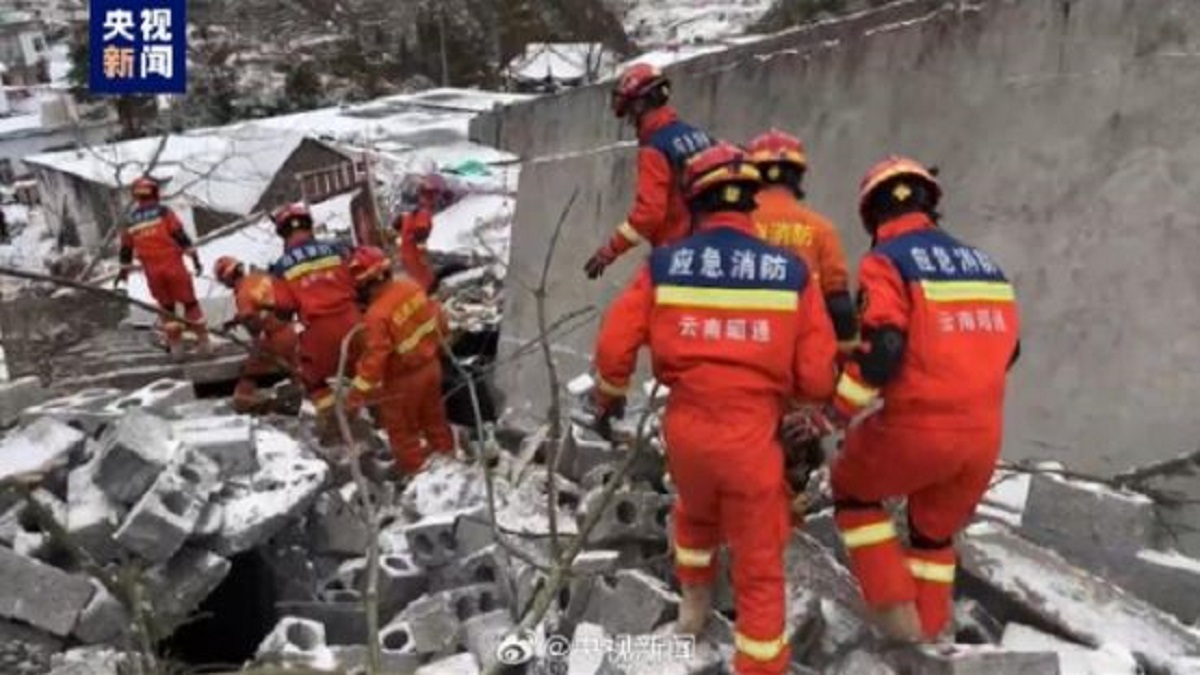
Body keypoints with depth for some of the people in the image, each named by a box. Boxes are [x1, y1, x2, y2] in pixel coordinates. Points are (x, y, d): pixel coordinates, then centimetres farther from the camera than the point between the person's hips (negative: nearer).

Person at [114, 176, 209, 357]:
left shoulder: (129, 220, 9)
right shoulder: (163, 212, -4)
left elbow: (126, 249, 15)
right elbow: (180, 235, -11)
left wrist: (124, 271, 29)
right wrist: (195, 258, -8)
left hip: (152, 271, 4)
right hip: (173, 265, -4)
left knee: (166, 306, 16)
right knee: (189, 302, 6)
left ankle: (175, 344, 18)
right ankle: (202, 340, 8)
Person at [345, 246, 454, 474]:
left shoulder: (378, 314, -32)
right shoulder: (411, 287, -10)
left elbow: (374, 356, -30)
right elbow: (436, 313, 5)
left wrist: (358, 392, -21)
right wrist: (443, 336, 25)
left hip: (404, 378, -7)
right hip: (430, 364, 7)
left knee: (400, 424, 16)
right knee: (431, 411, 30)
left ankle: (414, 465, 32)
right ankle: (444, 448, 49)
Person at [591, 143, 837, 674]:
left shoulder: (664, 264, -5)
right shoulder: (792, 271, -6)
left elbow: (613, 347, -4)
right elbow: (818, 378, -7)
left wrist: (608, 397, 16)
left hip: (685, 427, 3)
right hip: (751, 436, -2)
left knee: (694, 510, 34)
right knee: (759, 568, 14)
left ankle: (694, 604, 53)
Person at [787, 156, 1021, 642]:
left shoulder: (886, 260, -6)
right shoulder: (983, 263, 14)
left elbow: (881, 350, -20)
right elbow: (1007, 347, 22)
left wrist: (830, 415, -11)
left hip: (917, 428, -6)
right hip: (984, 434, 6)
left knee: (852, 489, 21)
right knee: (936, 532, 27)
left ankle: (897, 610, 17)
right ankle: (928, 631, 36)